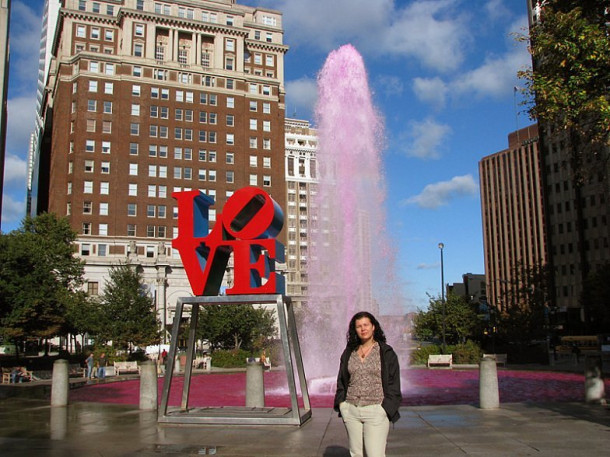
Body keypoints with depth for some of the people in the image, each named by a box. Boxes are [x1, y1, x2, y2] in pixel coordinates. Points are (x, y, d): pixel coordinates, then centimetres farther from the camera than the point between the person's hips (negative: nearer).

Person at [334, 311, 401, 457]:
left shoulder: (386, 353, 0)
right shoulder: (349, 352, 11)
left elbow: (394, 385, 0)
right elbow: (341, 381, 17)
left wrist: (385, 409, -9)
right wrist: (341, 403, 5)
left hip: (376, 411, -4)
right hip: (351, 411, 4)